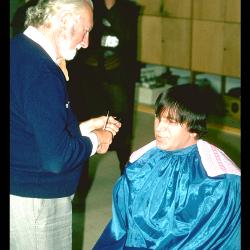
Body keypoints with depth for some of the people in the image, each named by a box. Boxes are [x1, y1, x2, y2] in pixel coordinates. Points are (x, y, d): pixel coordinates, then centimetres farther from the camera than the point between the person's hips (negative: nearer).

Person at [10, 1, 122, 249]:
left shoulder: (19, 50, 4)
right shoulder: (41, 71, -26)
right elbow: (57, 158, -28)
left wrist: (84, 127, 10)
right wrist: (94, 141, -10)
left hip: (21, 189, 10)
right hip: (37, 200, -9)